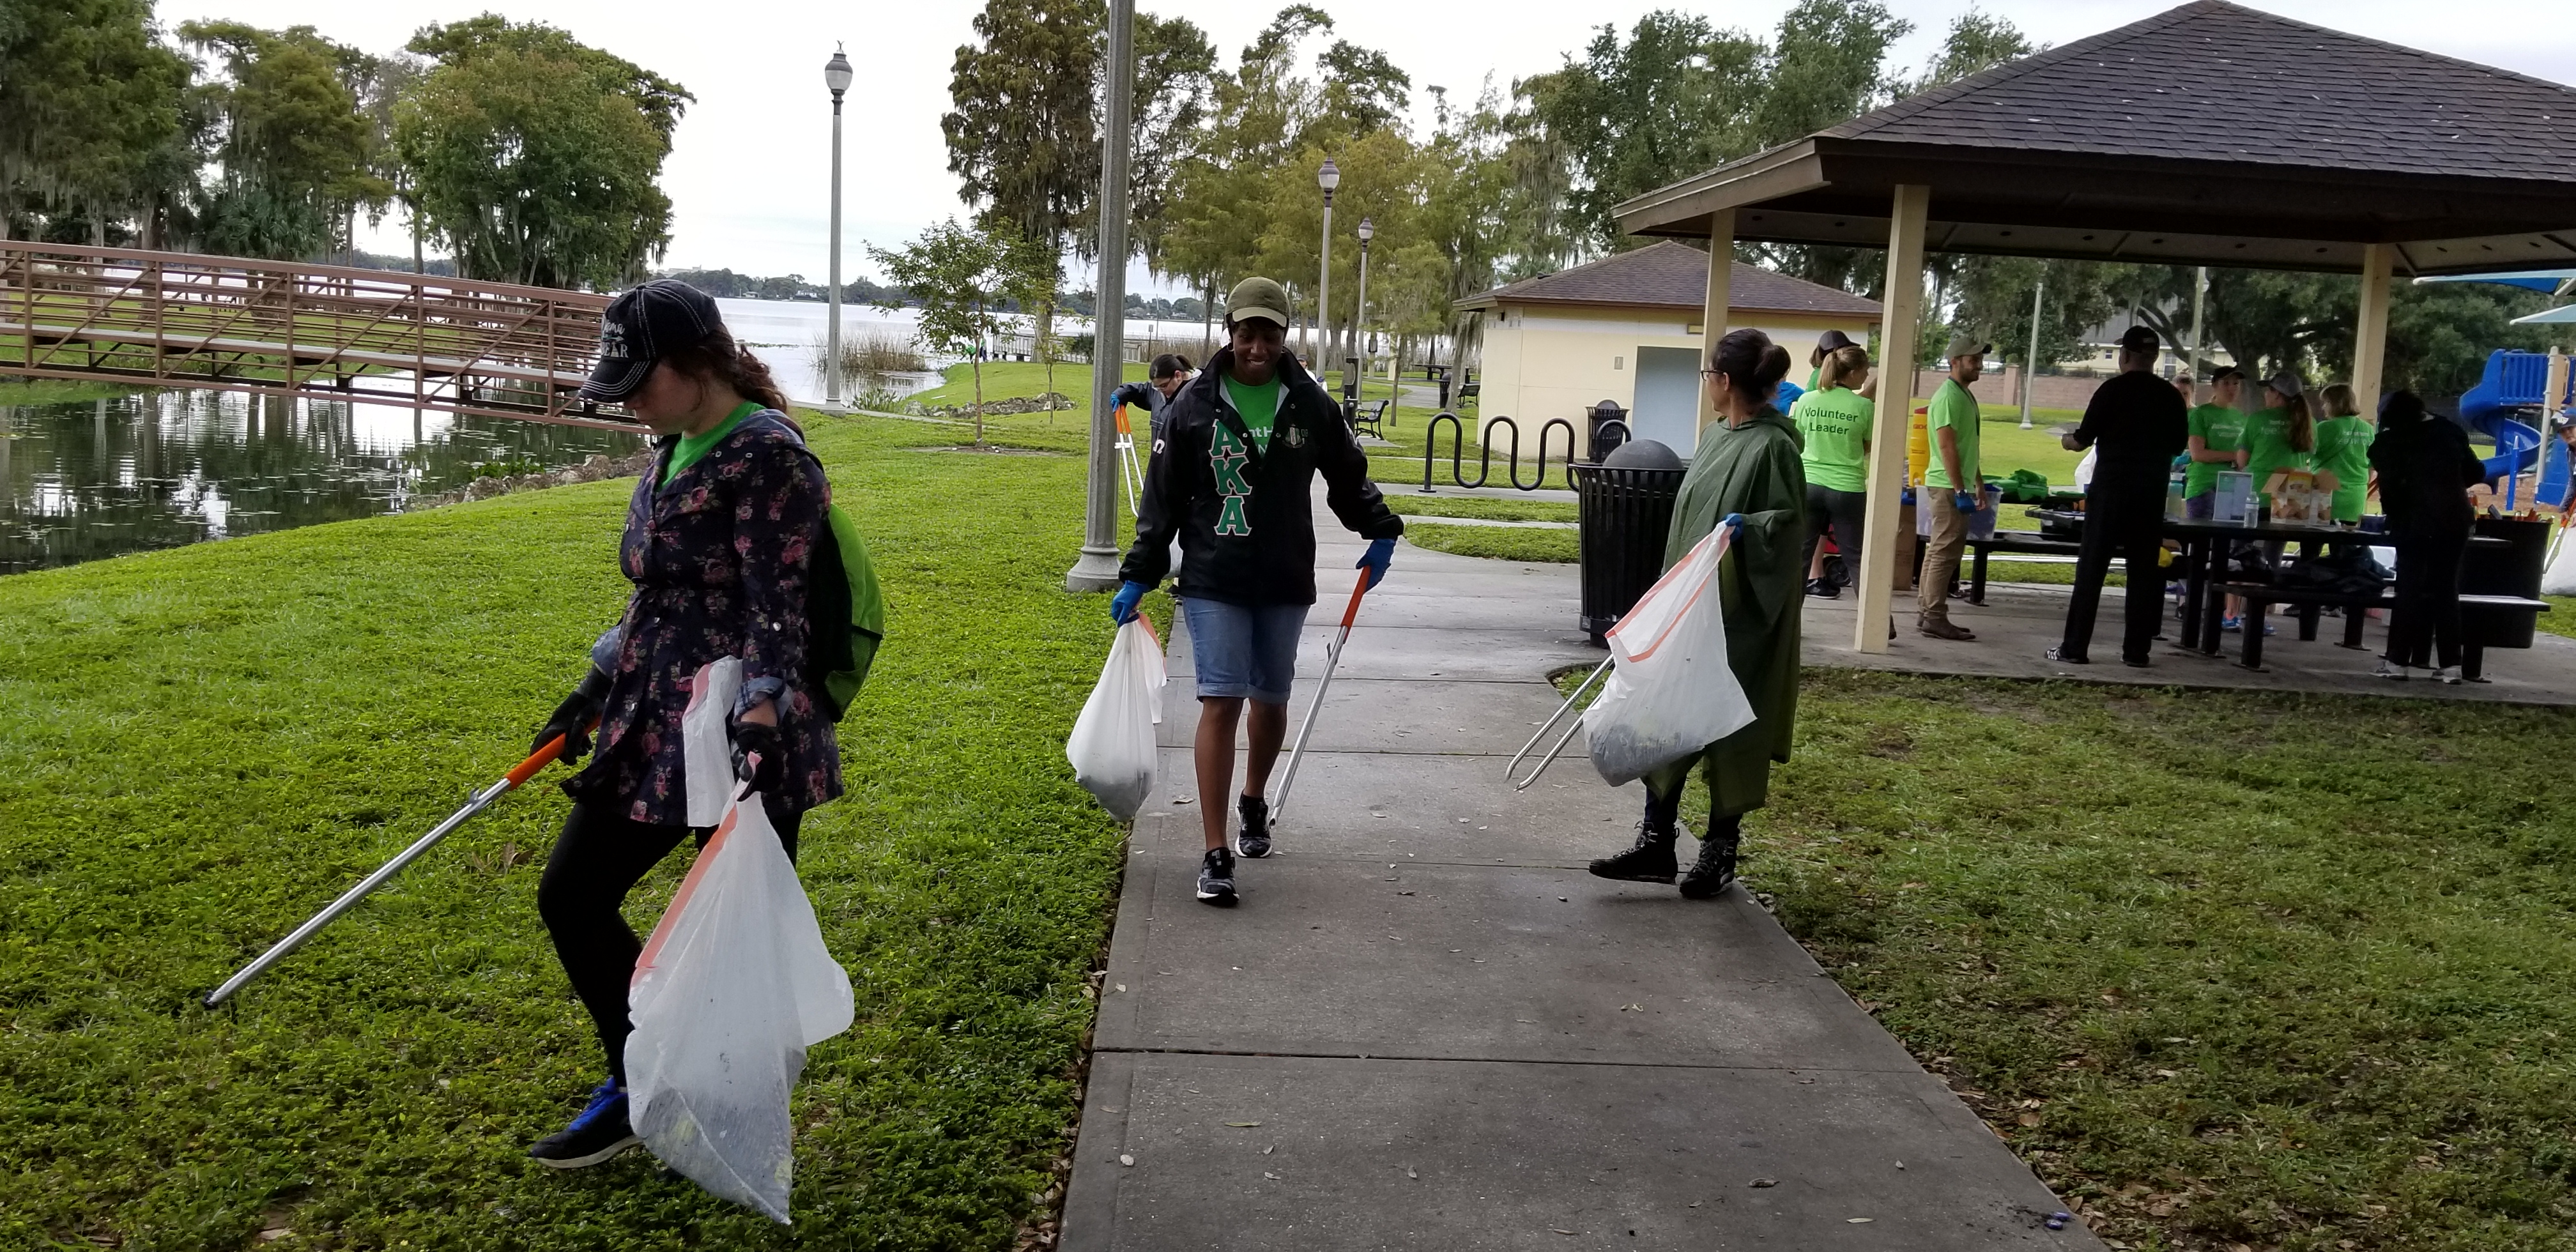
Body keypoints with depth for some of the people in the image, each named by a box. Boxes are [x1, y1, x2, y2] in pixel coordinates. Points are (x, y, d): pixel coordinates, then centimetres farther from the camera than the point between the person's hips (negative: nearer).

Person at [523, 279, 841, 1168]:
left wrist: (762, 711, -32)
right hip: (652, 728, 10)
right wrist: (595, 689, 22)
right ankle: (638, 1091, 29)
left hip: (742, 740, -10)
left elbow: (776, 606, -21)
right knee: (570, 894, 14)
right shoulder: (673, 450, 13)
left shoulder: (768, 454, -15)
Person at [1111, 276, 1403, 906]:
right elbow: (1162, 499, 2)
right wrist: (1138, 576, 1)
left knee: (1271, 700, 14)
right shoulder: (1194, 406, -4)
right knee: (1221, 703, -10)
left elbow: (1348, 475, 16)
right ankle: (1216, 854, -7)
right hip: (1213, 582, -3)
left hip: (1286, 582, 3)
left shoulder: (1310, 403, 1)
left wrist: (1381, 531, 5)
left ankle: (1254, 803, 42)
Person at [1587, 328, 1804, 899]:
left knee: (1731, 731, 3)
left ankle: (1721, 850, 17)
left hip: (1740, 617, -8)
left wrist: (1746, 528, -35)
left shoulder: (1772, 446, -15)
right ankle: (1657, 841, 13)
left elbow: (1790, 521, -16)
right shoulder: (1715, 435, 11)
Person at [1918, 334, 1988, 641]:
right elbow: (1947, 447, -20)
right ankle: (1934, 617, -8)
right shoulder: (1948, 397, -14)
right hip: (1948, 486, -10)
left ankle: (1925, 613, 17)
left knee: (1938, 550, 12)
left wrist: (1979, 484, 24)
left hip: (1957, 486, 10)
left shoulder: (1965, 396, 17)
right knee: (1945, 552, -9)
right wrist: (1960, 491, -22)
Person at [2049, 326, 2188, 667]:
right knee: (2144, 570, 9)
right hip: (2152, 492, 4)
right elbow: (2179, 445, 13)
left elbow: (2085, 438, -5)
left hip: (2111, 488, -4)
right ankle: (2136, 650, 9)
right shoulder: (2171, 396, 5)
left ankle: (2075, 647, -2)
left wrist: (2069, 441, 17)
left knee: (2091, 567, 0)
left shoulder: (2113, 390, -7)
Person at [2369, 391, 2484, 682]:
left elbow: (2390, 487, -8)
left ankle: (2397, 661, 0)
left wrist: (2393, 516, 7)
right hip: (2456, 519, 4)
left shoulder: (2390, 441, 0)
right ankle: (2450, 664, 7)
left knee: (2410, 588, 1)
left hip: (2417, 521, -4)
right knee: (2446, 588, 9)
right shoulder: (2449, 432, 13)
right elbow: (2476, 472, 14)